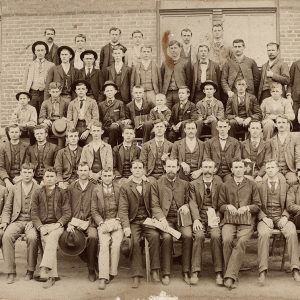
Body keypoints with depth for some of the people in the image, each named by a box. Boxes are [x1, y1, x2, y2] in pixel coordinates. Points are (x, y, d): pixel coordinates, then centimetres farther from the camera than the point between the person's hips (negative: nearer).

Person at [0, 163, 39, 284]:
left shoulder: (38, 190, 7)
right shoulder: (14, 189, 14)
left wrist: (33, 222, -11)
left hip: (31, 221, -2)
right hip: (16, 221, 2)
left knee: (32, 238, -33)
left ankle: (30, 271, -16)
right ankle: (10, 272, -22)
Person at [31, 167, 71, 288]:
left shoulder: (62, 194, 11)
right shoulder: (37, 193, 13)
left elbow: (67, 213, 5)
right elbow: (34, 213, 8)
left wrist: (57, 224, -10)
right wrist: (40, 227, -8)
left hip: (57, 225, -1)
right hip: (43, 225, 1)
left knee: (52, 238, -33)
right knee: (46, 240, -28)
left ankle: (44, 269, -44)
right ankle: (52, 276, -31)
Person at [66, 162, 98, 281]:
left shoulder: (94, 188, 8)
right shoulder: (71, 188, 13)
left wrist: (88, 222, -9)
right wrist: (69, 223, -5)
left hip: (89, 222, -1)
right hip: (73, 220, 1)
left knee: (93, 237, -31)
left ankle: (91, 269, -14)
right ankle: (90, 259, -4)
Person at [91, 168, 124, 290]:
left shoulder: (119, 189, 10)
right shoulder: (96, 191, 10)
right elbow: (94, 210, 7)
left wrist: (116, 221, -7)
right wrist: (102, 223, -7)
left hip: (116, 222, 0)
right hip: (102, 223, 0)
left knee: (116, 244, -24)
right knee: (104, 244, -23)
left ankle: (111, 274, -14)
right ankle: (103, 277, -29)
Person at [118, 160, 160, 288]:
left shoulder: (149, 186, 13)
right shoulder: (125, 188, 4)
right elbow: (123, 209, -3)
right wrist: (126, 227, -16)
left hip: (147, 220, 2)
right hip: (133, 221, -2)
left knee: (154, 235, -28)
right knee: (134, 241, -28)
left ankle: (154, 271, -19)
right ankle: (136, 276, -22)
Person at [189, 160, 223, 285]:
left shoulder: (220, 183, 10)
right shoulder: (194, 184, 12)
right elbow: (193, 203, 2)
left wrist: (217, 217, -11)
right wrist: (196, 219, -14)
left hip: (214, 216, 0)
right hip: (199, 217, 0)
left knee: (216, 236, -28)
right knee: (199, 235, -28)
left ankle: (219, 273, -22)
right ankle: (195, 272, -24)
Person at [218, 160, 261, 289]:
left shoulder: (252, 185, 16)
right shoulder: (225, 186, 17)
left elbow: (257, 206, 13)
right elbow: (220, 206, 18)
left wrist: (247, 207, -6)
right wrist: (228, 206, -3)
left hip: (246, 221, -1)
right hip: (229, 220, 1)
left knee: (242, 241, -30)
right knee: (227, 240, -29)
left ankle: (230, 276, -29)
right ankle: (233, 277, -18)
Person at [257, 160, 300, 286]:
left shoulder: (286, 185, 12)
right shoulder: (260, 185, 11)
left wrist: (285, 217, -8)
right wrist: (264, 218, -10)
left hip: (281, 217, 1)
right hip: (265, 217, -1)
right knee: (263, 234, -33)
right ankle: (262, 272, -34)